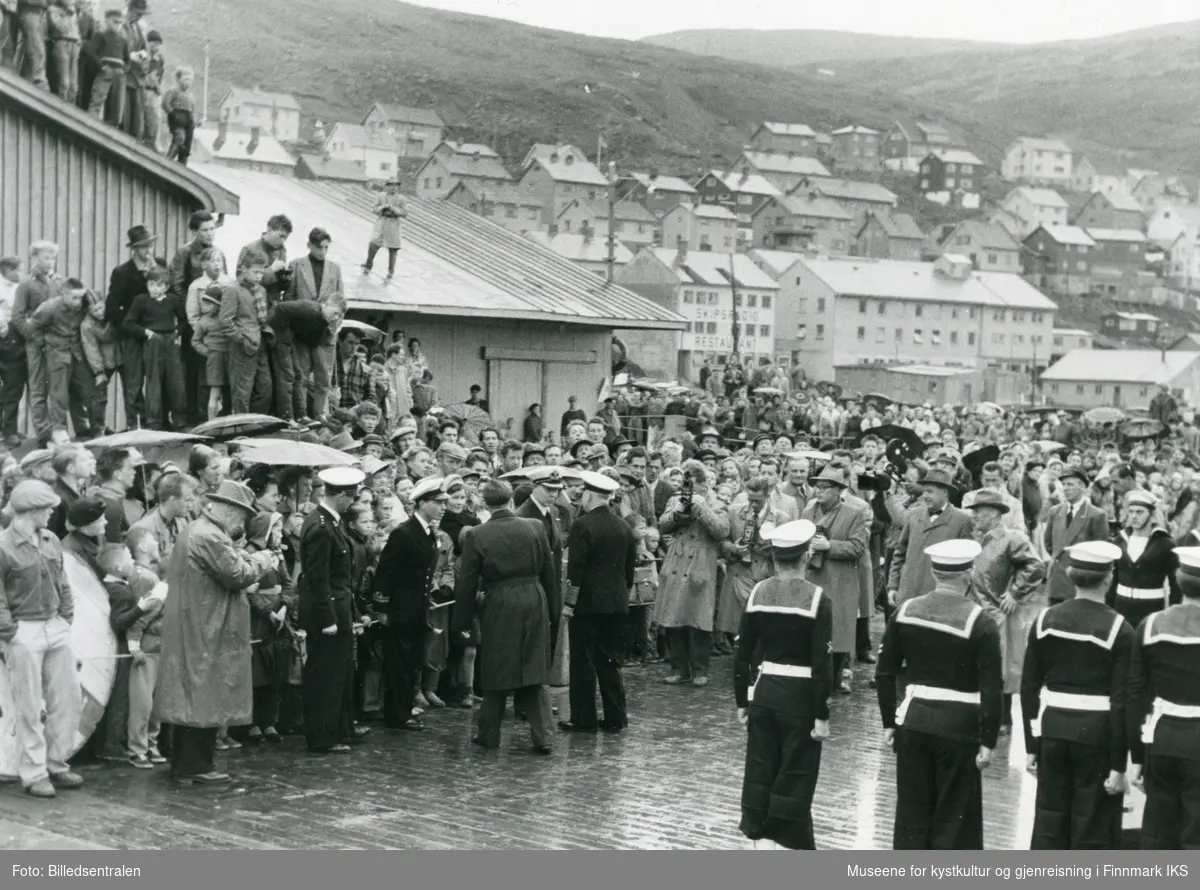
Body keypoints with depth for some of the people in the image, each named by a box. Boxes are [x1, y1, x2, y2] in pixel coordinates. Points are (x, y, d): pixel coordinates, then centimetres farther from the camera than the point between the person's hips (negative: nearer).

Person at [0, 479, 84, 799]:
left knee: (68, 698, 9)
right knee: (30, 708, 1)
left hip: (56, 628, 6)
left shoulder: (51, 541, 8)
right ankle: (33, 774, 10)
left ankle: (57, 764, 22)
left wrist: (67, 618, 8)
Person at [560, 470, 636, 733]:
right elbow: (630, 566, 11)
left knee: (583, 662, 2)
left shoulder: (582, 526, -12)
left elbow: (576, 568, -15)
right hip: (617, 603, 6)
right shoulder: (624, 527, 7)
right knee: (610, 661, 11)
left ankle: (584, 719, 4)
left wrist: (569, 602, -9)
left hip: (588, 602, -6)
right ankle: (615, 718, 12)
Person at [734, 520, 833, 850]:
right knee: (794, 777, 6)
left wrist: (742, 700, 11)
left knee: (760, 770, 14)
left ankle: (761, 839, 19)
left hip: (764, 692, 4)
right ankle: (785, 843, 10)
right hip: (800, 696, -4)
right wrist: (822, 715, -10)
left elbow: (742, 654, 2)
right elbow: (822, 663, -15)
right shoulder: (817, 599, -13)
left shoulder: (758, 593, -2)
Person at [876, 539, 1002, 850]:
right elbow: (991, 690, -14)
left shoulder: (905, 611, 0)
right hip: (958, 729, -4)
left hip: (913, 722, 4)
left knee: (912, 814, 13)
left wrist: (889, 722, 13)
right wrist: (988, 741, -8)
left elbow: (884, 673, 5)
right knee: (954, 821, 7)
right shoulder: (981, 623, -12)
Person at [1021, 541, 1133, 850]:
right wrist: (1118, 764, -8)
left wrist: (1032, 745, 10)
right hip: (1097, 732, -4)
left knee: (1049, 824, 13)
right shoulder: (1119, 629, -11)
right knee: (1093, 833, 6)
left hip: (1053, 729, 4)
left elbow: (1029, 687, 2)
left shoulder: (1046, 620, 0)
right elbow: (1121, 702, -13)